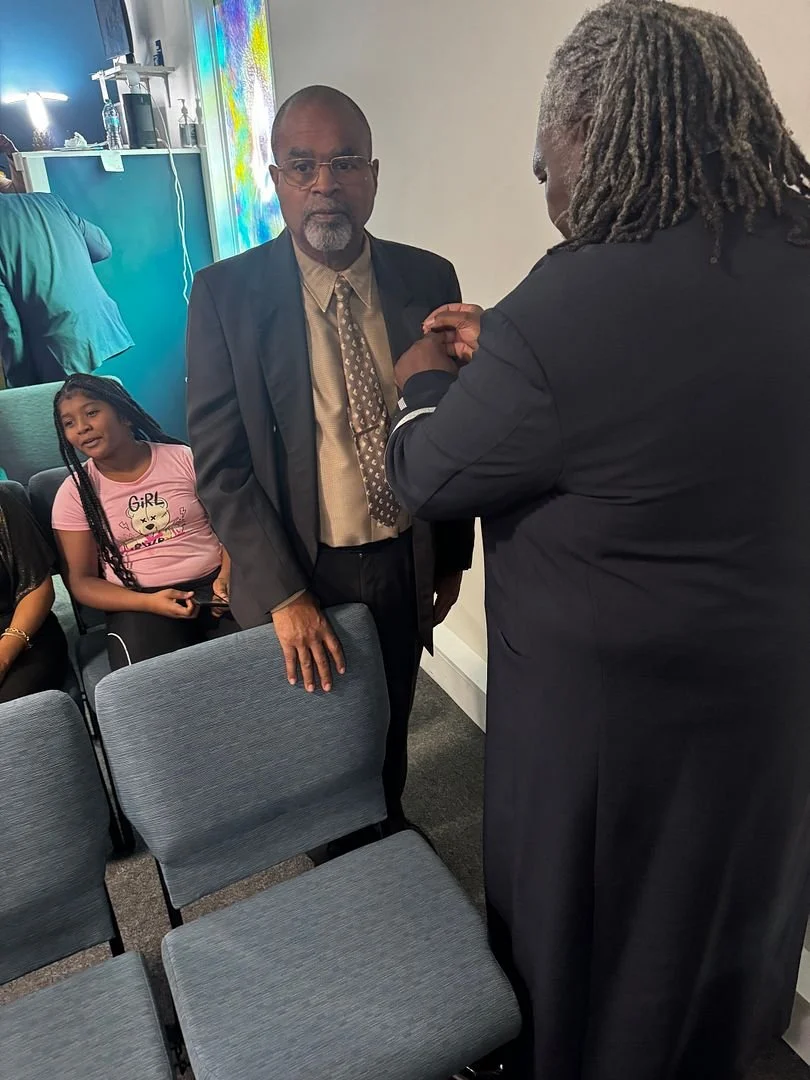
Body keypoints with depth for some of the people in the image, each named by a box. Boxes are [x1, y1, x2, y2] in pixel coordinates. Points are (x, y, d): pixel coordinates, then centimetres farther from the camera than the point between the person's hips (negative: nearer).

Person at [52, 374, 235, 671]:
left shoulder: (184, 459, 4)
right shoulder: (73, 494, 5)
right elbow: (81, 581, 5)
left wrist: (225, 577, -16)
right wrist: (149, 603, -12)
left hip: (212, 584, 1)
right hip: (138, 604, 0)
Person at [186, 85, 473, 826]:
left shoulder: (429, 280, -3)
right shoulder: (224, 294, -10)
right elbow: (220, 464, -12)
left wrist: (452, 557, 7)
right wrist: (283, 596, -16)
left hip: (407, 565, 2)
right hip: (296, 575, -2)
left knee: (391, 733, 23)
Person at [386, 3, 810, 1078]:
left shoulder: (564, 313, -30)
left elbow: (427, 476, -14)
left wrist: (425, 384, 6)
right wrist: (497, 355, 7)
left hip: (613, 699, -6)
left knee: (584, 924, 23)